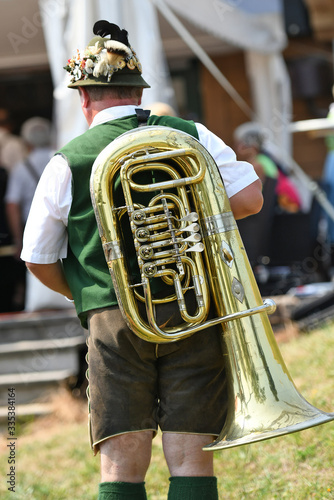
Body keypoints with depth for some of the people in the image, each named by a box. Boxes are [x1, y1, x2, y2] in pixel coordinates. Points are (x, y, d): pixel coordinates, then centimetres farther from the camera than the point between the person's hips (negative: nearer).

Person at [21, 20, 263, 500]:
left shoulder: (68, 162, 2)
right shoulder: (190, 135, 5)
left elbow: (39, 260, 8)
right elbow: (248, 199, 0)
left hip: (113, 320, -1)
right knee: (191, 459, 2)